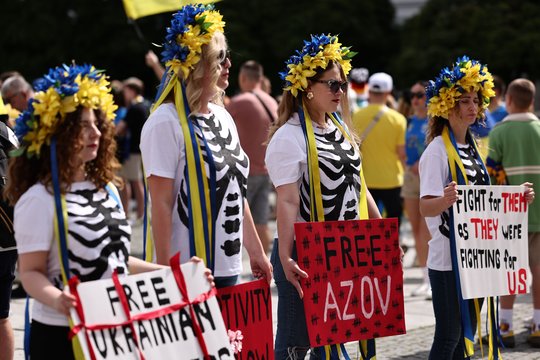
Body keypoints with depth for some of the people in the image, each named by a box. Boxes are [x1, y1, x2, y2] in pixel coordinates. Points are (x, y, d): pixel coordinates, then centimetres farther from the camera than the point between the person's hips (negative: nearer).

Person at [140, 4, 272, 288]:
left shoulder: (222, 117, 13)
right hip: (189, 273, -7)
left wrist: (256, 252, 20)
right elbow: (161, 204, -14)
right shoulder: (167, 123, -11)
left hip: (228, 268, 8)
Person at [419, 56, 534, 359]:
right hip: (448, 259, -8)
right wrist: (445, 200, -41)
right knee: (449, 335, -6)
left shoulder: (473, 148, 13)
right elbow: (426, 208, -20)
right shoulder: (438, 151, -11)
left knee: (466, 334, 11)